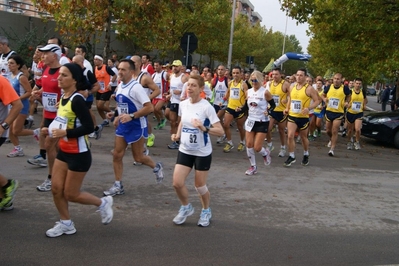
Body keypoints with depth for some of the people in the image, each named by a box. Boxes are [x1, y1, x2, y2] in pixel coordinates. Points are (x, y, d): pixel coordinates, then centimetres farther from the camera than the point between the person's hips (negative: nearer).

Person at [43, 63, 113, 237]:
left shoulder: (77, 100, -21)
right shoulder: (63, 97, 6)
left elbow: (89, 127, -25)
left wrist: (65, 133, -27)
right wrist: (51, 130, 3)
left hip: (79, 154, -8)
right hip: (64, 151, 9)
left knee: (71, 194, 2)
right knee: (56, 189, 9)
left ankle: (103, 203, 25)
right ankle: (66, 224, 26)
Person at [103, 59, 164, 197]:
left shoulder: (136, 87, -20)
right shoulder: (120, 86, 6)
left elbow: (149, 107, -26)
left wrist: (131, 116, -32)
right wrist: (118, 116, 9)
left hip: (136, 126, -8)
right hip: (123, 126, 8)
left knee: (138, 157, 5)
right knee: (117, 155, 5)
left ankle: (157, 167, 34)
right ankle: (118, 186, 14)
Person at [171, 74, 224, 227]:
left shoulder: (206, 107, -18)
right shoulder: (183, 104, -2)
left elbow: (220, 131, -19)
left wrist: (204, 128, -34)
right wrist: (177, 135, 2)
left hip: (202, 152, -4)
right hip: (185, 150, 5)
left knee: (200, 186, 8)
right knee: (177, 183, -2)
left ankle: (206, 211, 35)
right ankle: (186, 208, 26)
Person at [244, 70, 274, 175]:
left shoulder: (265, 92, -12)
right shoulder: (248, 92, 3)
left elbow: (273, 105, -4)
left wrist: (268, 112, -22)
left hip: (262, 122, -5)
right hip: (251, 121, 5)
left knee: (257, 148, -6)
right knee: (249, 145, 2)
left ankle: (265, 153, 30)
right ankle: (253, 167, 19)